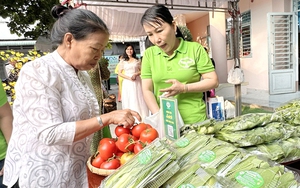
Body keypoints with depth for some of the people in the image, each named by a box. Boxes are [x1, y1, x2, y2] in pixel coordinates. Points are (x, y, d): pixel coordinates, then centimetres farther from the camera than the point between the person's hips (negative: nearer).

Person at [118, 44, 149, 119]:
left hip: (137, 82, 0)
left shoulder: (137, 60, 8)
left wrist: (136, 74, -11)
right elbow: (119, 73, 3)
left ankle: (141, 117, 5)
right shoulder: (123, 61, 7)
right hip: (127, 82, 0)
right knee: (128, 100, 1)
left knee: (138, 99, -1)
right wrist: (129, 78, -9)